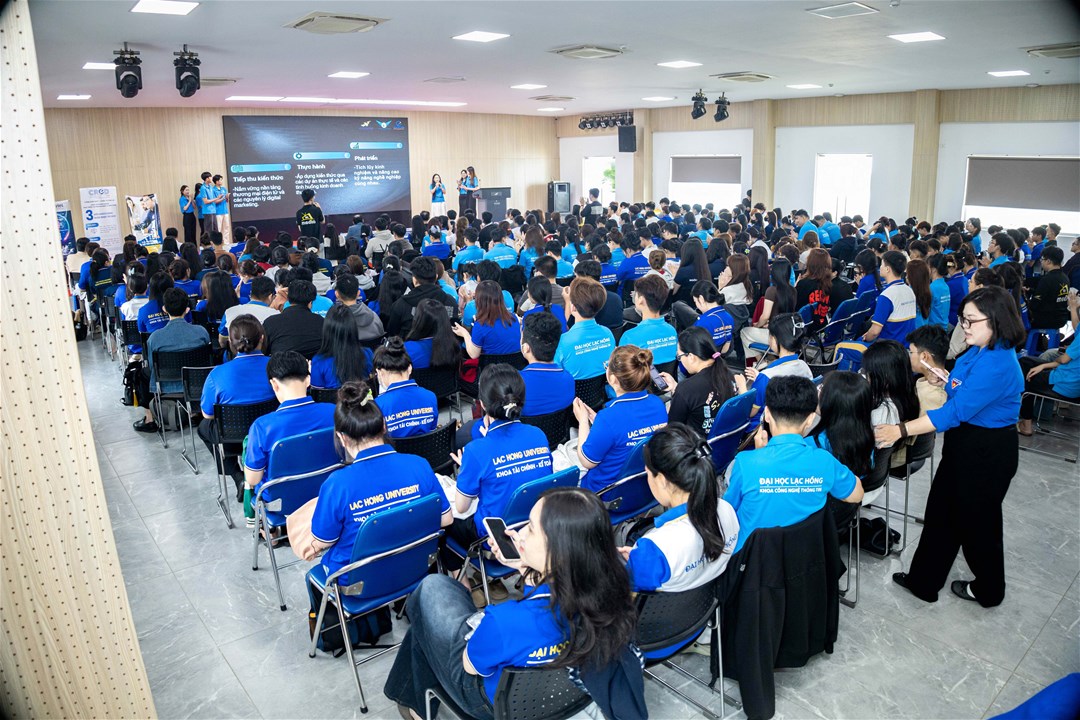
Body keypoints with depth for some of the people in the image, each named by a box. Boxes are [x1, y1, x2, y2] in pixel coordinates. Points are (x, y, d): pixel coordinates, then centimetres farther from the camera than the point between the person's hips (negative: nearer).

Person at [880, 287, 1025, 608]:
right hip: (964, 446, 9)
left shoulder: (997, 364, -28)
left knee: (977, 520, 12)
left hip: (987, 453, -9)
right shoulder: (977, 352, 1)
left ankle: (989, 590, 37)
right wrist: (945, 380, -3)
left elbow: (956, 412, -31)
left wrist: (901, 430, -32)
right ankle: (923, 581, 30)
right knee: (942, 512, 16)